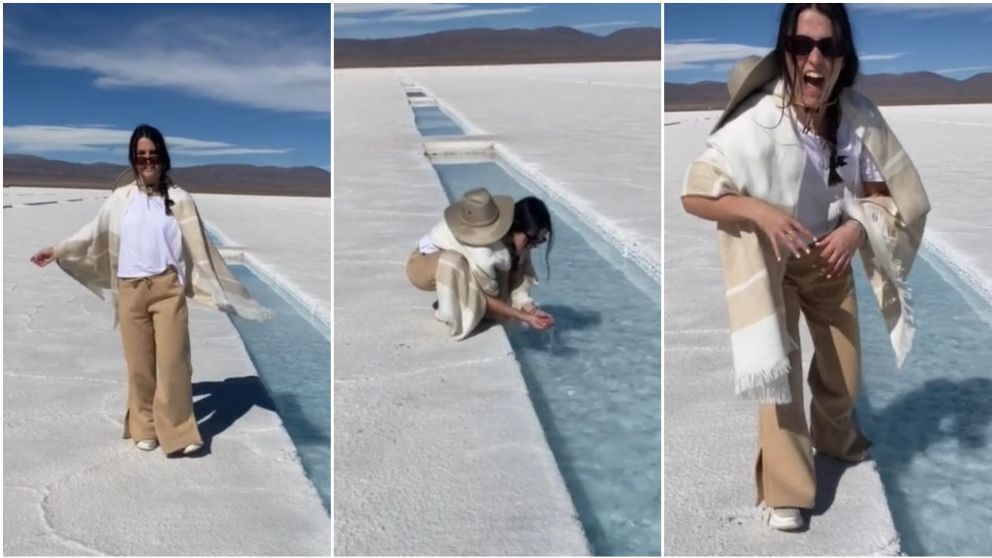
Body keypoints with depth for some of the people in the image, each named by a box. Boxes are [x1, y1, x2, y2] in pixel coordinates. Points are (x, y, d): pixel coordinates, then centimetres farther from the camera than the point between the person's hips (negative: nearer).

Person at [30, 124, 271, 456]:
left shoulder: (179, 199, -1)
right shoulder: (120, 198, 6)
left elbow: (199, 248, 0)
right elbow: (94, 233, 19)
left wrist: (224, 293, -2)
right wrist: (57, 251, 21)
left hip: (168, 288, -2)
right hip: (130, 290, 2)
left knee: (172, 360, -5)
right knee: (139, 363, 8)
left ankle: (177, 432, 4)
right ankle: (145, 428, 23)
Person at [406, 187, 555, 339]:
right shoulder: (483, 255, -39)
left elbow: (518, 279, -12)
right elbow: (487, 300, -24)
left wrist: (528, 306, -27)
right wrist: (524, 317, -22)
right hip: (422, 265, -7)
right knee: (452, 262, -41)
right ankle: (458, 320, -17)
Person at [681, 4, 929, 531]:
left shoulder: (858, 116, -20)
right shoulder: (758, 120, -32)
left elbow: (884, 191, -5)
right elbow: (694, 196, -28)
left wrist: (857, 228, -25)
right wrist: (759, 211, -41)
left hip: (831, 256, 5)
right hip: (771, 261, -5)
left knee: (845, 361, 18)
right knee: (781, 368, -7)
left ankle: (836, 437, 51)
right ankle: (785, 490, 12)